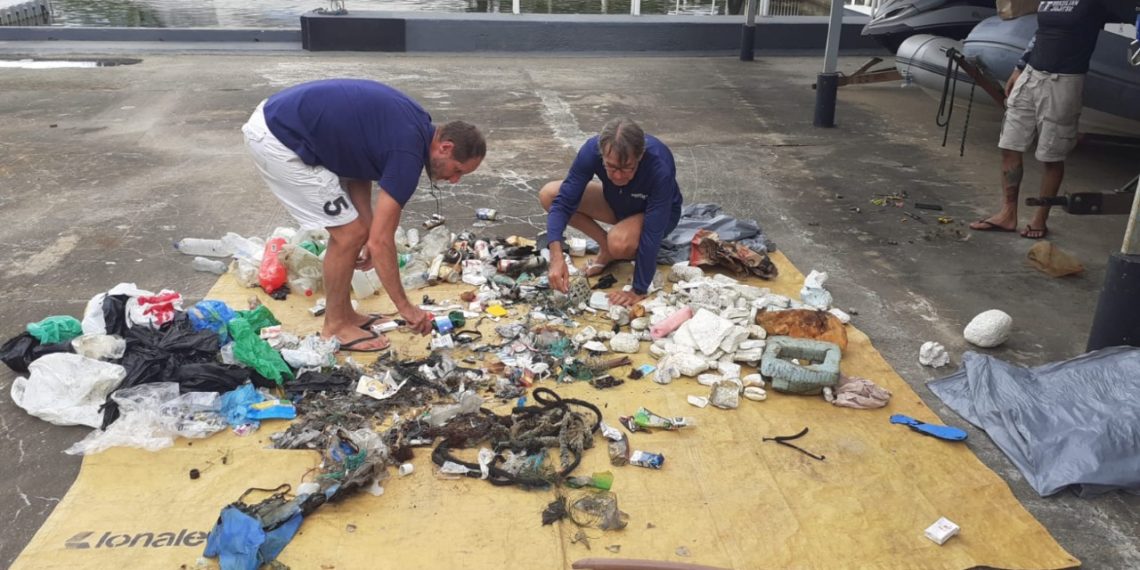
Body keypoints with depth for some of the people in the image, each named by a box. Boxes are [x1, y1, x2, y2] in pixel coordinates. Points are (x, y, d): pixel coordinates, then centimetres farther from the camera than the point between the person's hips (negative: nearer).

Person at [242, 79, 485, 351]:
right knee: (350, 235, -3)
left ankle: (343, 314, 27)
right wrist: (406, 307, -8)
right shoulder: (408, 151, -18)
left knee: (348, 230, 15)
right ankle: (335, 326, 13)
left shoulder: (411, 125, 8)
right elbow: (382, 241, -17)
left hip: (278, 121, 10)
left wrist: (369, 234, 7)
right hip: (278, 139, -10)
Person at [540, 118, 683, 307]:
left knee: (619, 242, -38)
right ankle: (606, 246, 0)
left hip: (657, 212, -4)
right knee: (548, 195, -16)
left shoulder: (660, 167, -39)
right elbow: (563, 201, -28)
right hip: (616, 201, 4)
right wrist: (556, 256, -42)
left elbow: (652, 233, -35)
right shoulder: (592, 150, -30)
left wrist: (639, 291, -32)